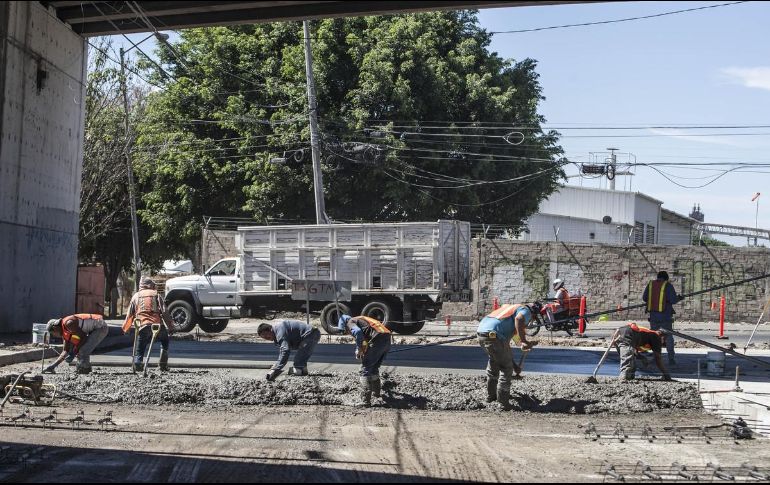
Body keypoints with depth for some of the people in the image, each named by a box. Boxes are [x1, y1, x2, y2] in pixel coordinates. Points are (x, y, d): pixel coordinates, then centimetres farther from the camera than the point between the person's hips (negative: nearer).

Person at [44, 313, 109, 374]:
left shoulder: (68, 323, -18)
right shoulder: (65, 333, 12)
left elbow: (84, 337, -18)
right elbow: (65, 351, 15)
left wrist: (74, 352, -12)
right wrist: (53, 365, 10)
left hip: (100, 327, -10)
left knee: (83, 351, -13)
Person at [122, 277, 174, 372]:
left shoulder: (136, 296, 18)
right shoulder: (156, 295, 13)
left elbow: (130, 314, 17)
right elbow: (164, 312, 5)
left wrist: (125, 328, 27)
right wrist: (170, 327, 5)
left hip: (143, 327, 0)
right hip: (157, 325, 0)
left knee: (139, 350, 12)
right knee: (165, 341, 27)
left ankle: (137, 362, -17)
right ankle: (163, 364, 16)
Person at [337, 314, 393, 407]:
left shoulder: (350, 322, 7)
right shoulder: (361, 320, 34)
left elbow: (358, 332, -16)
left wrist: (359, 349, -7)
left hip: (378, 340, -8)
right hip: (388, 339, 8)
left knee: (365, 369, -1)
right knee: (374, 368, 26)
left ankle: (366, 400, -6)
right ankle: (376, 392, 42)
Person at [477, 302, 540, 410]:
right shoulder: (526, 311, 10)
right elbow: (519, 319, -20)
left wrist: (514, 365, 46)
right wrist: (524, 341, -22)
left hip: (481, 332, 8)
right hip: (494, 335, -8)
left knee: (494, 361, 31)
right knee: (506, 369, 8)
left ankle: (491, 395, 40)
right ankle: (503, 403, 10)